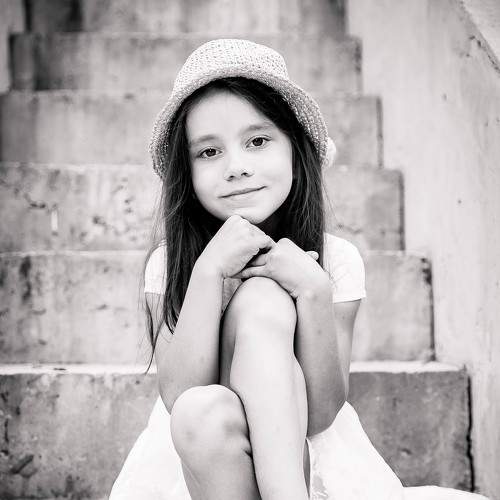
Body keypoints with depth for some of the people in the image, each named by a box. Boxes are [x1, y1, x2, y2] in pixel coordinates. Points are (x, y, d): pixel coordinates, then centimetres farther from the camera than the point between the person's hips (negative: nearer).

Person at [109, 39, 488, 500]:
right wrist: (208, 271, -26)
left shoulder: (336, 262, -7)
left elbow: (320, 415, -13)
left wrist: (314, 292, -25)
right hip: (204, 459, 0)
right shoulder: (168, 266, -6)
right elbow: (180, 400, -19)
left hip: (308, 458, 1)